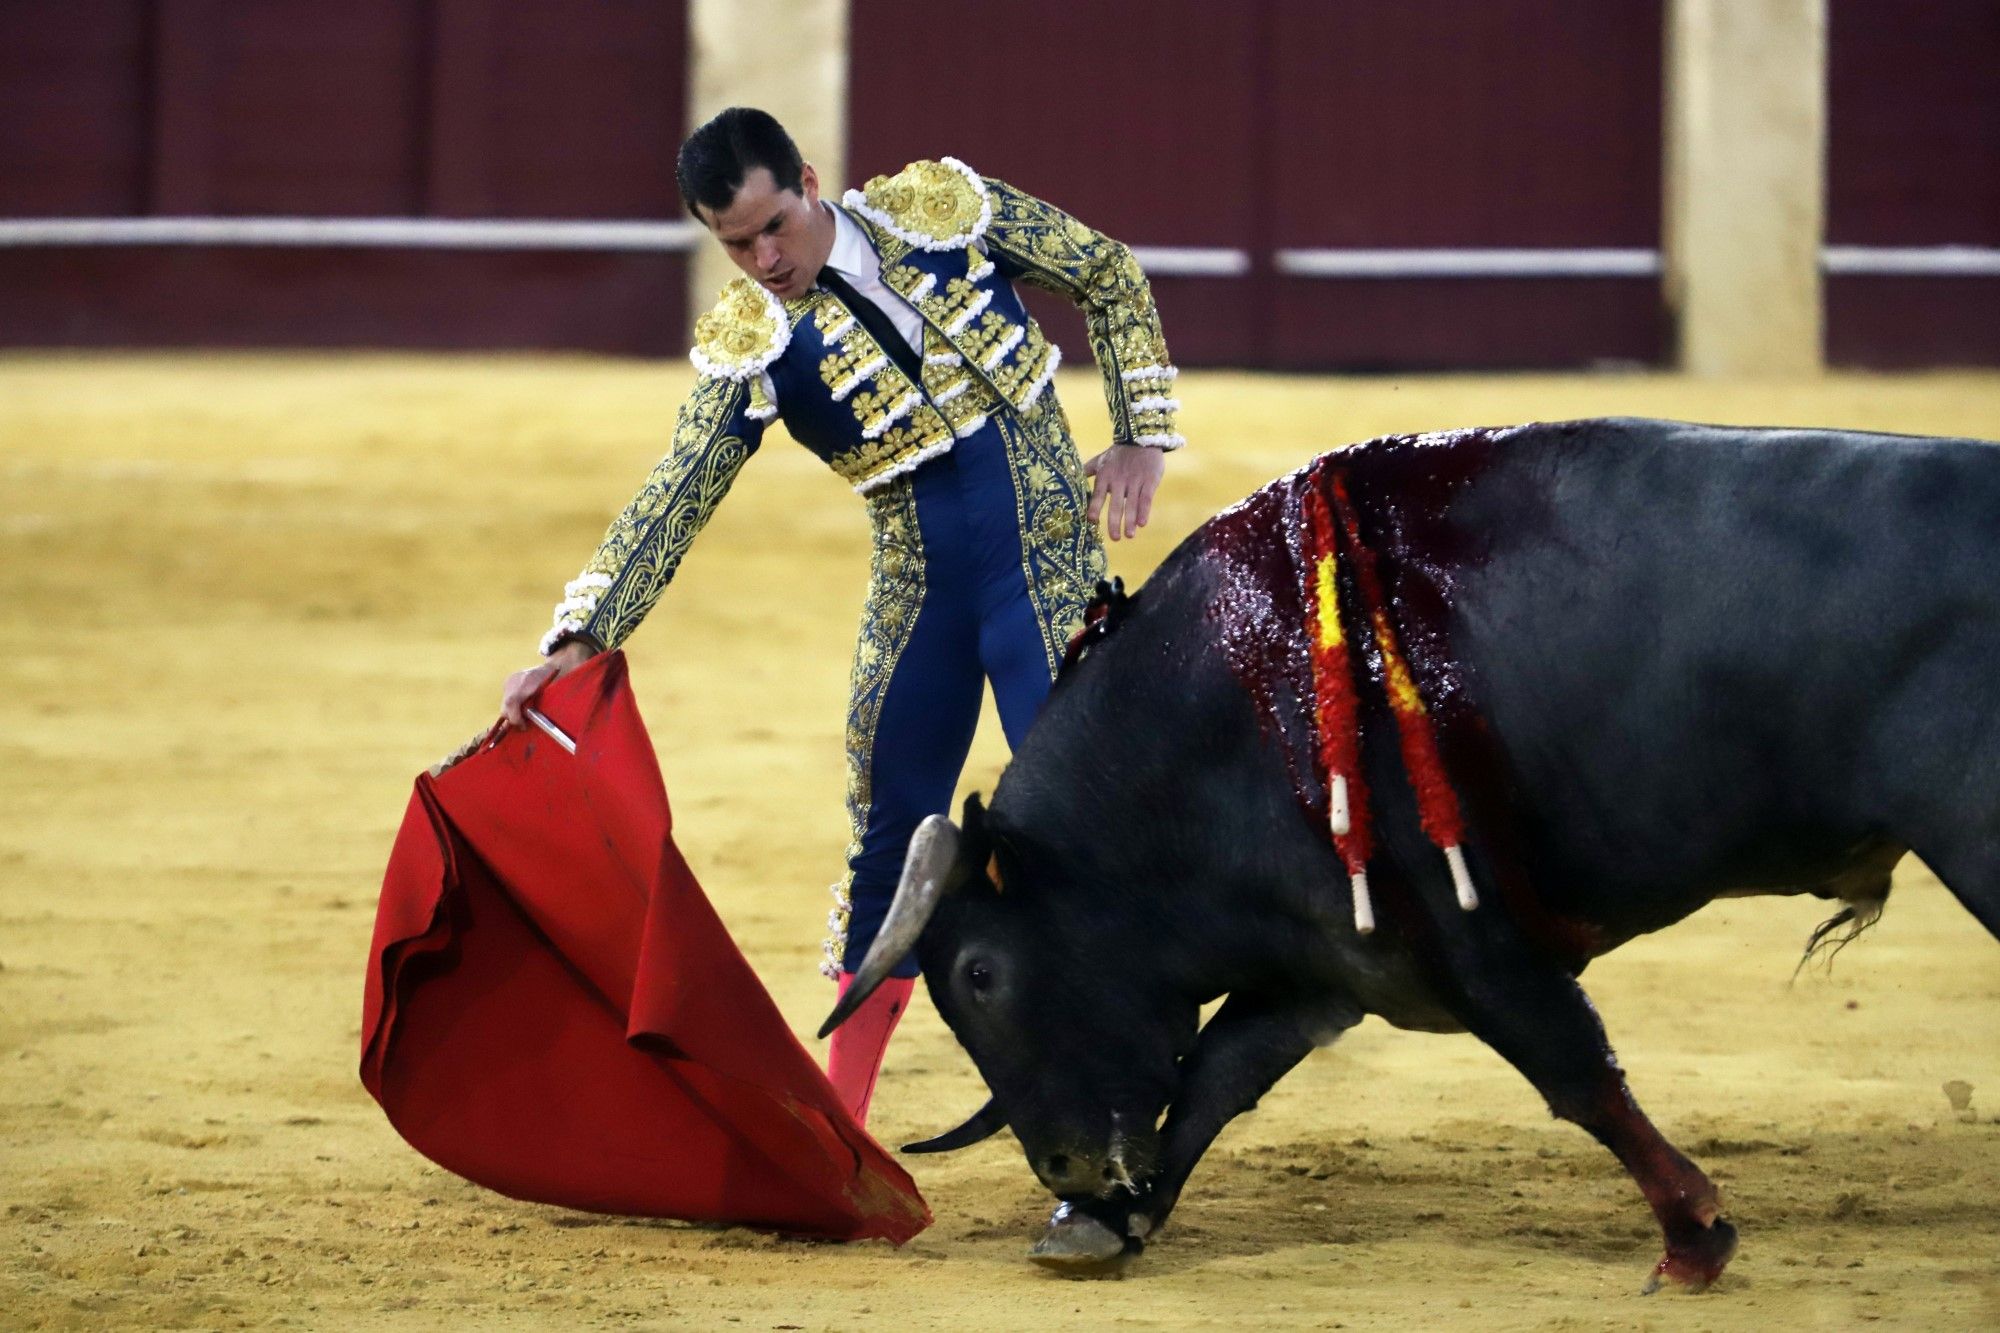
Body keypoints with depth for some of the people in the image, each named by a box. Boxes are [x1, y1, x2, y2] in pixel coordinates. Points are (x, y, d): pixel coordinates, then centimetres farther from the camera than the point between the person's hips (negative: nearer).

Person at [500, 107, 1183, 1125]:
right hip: (916, 592, 2)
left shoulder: (943, 204, -6)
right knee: (889, 843, 8)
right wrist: (581, 637, -22)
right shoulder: (744, 342, -6)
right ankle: (838, 1111, 19)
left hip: (1049, 572, -2)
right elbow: (675, 499, -11)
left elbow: (1108, 276, 6)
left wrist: (1142, 437, -1)